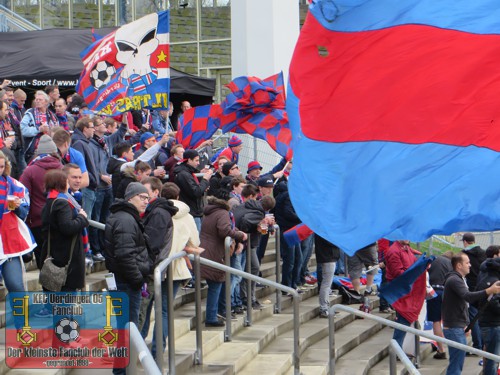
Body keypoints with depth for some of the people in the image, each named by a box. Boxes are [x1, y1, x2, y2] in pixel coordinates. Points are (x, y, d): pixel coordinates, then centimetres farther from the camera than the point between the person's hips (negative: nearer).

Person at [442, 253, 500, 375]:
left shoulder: (459, 279, 20)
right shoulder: (454, 280, -15)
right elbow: (468, 296, -32)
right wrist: (489, 291, -41)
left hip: (458, 327, 11)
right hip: (454, 328, -11)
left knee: (456, 364, 13)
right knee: (456, 365, -11)